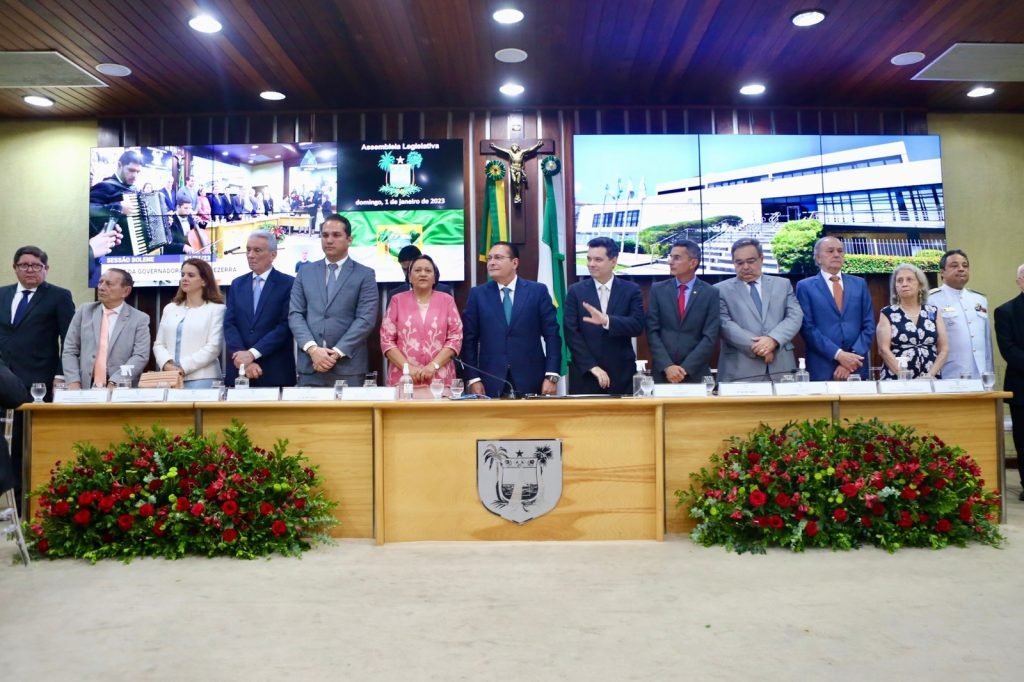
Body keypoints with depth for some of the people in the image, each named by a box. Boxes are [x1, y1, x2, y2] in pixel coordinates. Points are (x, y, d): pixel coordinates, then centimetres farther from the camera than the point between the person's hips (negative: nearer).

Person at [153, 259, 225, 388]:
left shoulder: (216, 309, 2)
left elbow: (214, 347, -8)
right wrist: (167, 365, -7)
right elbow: (159, 344, 13)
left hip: (201, 379, -4)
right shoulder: (170, 308, 17)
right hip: (170, 378, 4)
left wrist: (184, 368, -14)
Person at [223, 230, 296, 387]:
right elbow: (229, 324, 4)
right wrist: (242, 357, -12)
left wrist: (252, 353, -16)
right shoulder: (237, 284, 12)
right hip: (239, 371, 4)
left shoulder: (288, 284, -2)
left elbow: (285, 326, -11)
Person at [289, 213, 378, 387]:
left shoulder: (365, 274, 4)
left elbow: (366, 319, -6)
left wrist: (337, 352, -13)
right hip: (309, 365, 2)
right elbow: (295, 314, 5)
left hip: (348, 367, -2)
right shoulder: (305, 272, 13)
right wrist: (312, 349, -10)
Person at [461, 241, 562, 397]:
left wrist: (552, 376, -8)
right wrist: (473, 378, -4)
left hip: (531, 382, 0)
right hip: (491, 383, 1)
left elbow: (551, 335, 0)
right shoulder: (477, 294, 6)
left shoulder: (538, 291, 3)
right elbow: (469, 339, 4)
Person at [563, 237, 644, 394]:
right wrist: (592, 366, -12)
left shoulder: (631, 290, 4)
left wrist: (607, 321, -25)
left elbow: (638, 326, -8)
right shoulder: (576, 291, 4)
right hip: (585, 374, 0)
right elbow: (571, 333, -3)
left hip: (620, 374, 0)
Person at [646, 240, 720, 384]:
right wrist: (667, 366, -12)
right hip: (663, 372, 1)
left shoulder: (711, 293, 0)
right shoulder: (658, 289, 4)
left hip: (696, 373, -1)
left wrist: (686, 369, -13)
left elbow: (710, 337, -6)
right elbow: (652, 332, -1)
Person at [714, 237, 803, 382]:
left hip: (781, 367, 3)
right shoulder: (721, 289, 6)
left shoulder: (783, 284, 15)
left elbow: (795, 316, 4)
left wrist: (773, 339, -14)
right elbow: (724, 324, -6)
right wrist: (756, 346, -17)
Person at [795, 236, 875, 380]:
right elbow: (808, 328, -7)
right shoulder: (805, 286, 1)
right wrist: (838, 354, -15)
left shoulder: (859, 284, 11)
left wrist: (853, 357, -8)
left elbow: (868, 325, 6)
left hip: (856, 367, 3)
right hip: (822, 369, -3)